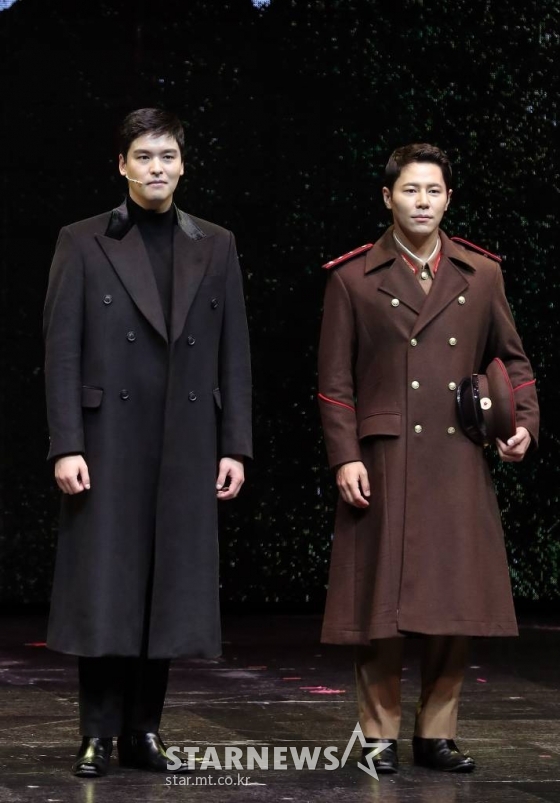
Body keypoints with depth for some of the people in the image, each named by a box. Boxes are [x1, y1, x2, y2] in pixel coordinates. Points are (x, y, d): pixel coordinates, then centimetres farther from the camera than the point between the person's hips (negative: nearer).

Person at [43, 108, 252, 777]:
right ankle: (98, 735, 9)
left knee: (169, 590, 5)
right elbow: (61, 351, -2)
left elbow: (233, 353, 9)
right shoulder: (83, 243, 2)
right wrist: (65, 446, -10)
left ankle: (144, 731, 15)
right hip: (108, 444, -3)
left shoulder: (215, 246, 10)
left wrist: (234, 446, 3)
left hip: (187, 447, 3)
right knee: (103, 589, 0)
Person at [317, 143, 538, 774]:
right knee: (381, 602, -1)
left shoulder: (482, 275, 11)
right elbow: (335, 380, 1)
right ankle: (380, 737, 11)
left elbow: (510, 358, 18)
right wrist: (344, 457, -8)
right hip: (383, 464, -3)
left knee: (454, 600, 4)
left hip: (459, 467, 3)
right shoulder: (353, 278, 3)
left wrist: (524, 421, 2)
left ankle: (436, 735, 15)